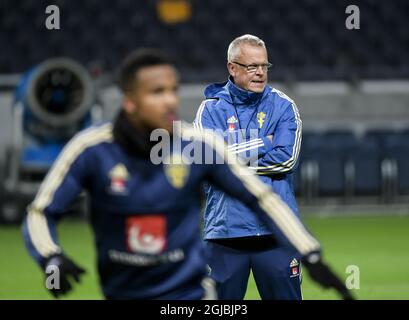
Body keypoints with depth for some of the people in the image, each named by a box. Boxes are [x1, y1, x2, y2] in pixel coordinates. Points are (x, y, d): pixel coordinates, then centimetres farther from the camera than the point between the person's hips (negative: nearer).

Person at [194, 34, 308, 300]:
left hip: (276, 231, 0)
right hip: (225, 230, 0)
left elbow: (287, 158, -7)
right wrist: (264, 144, -7)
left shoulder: (283, 107, 7)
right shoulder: (211, 109, 6)